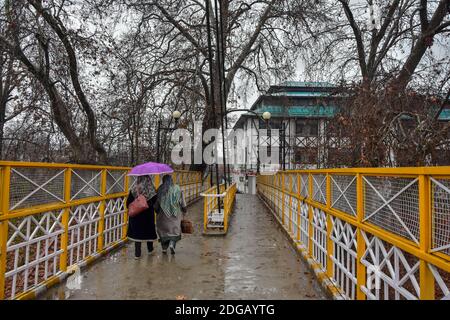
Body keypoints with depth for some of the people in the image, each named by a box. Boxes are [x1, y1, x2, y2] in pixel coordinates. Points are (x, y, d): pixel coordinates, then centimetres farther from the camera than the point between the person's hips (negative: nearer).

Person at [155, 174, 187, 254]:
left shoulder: (160, 189, -4)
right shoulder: (177, 188, -3)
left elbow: (156, 202, -1)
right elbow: (182, 201, -1)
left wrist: (157, 212, 12)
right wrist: (184, 211, 11)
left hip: (163, 214, 1)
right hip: (175, 214, 0)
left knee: (163, 230, 14)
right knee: (175, 229, 9)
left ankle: (164, 248, 18)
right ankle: (172, 244, -12)